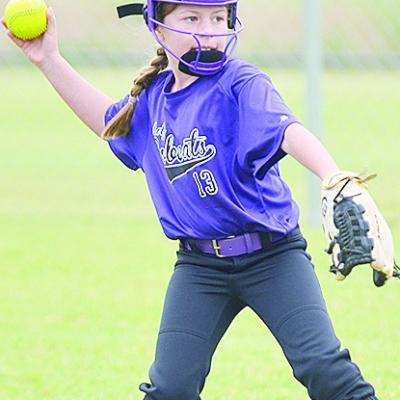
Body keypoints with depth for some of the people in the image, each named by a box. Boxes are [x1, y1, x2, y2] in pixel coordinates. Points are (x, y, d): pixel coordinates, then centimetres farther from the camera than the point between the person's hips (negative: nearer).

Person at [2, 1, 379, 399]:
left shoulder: (241, 84, -12)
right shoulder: (154, 95, 8)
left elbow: (288, 131, -30)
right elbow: (111, 121, 31)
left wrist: (334, 180, -50)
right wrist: (50, 61, 28)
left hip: (272, 255, -5)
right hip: (199, 265, 5)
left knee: (321, 365, -17)